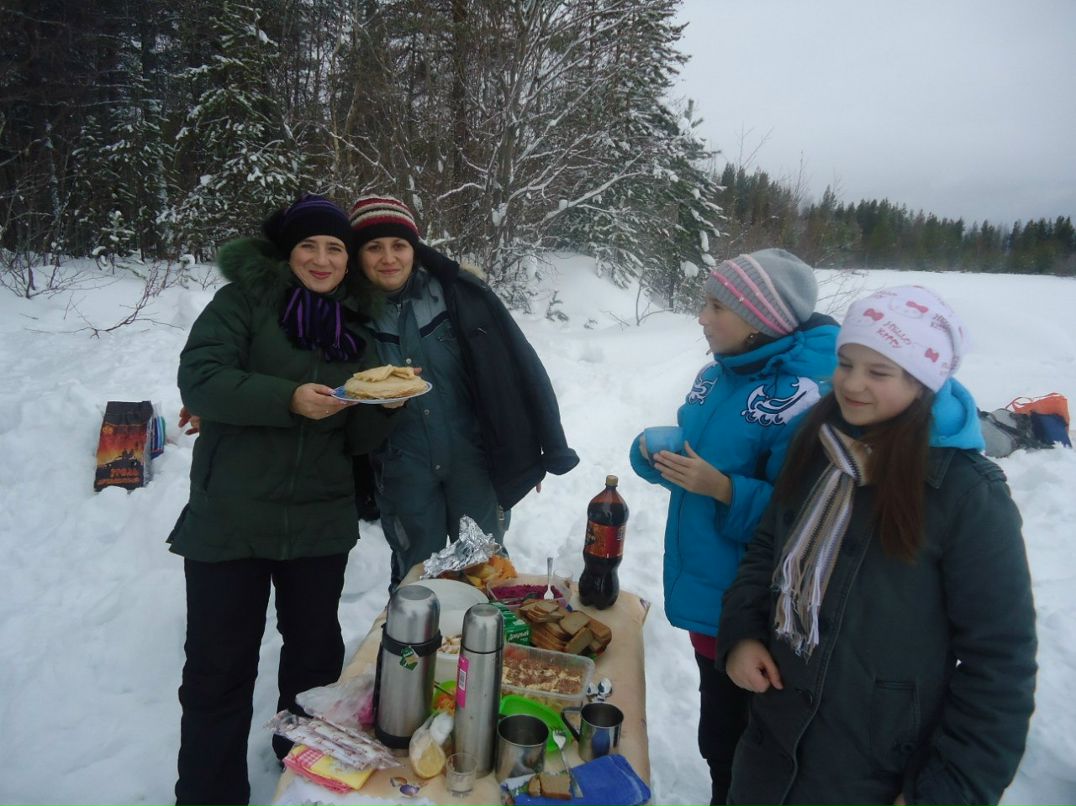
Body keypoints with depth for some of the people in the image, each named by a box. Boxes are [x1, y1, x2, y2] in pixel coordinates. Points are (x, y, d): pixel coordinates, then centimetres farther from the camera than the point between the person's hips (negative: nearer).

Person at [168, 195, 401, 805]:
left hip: (321, 523, 4)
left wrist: (384, 402, -12)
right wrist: (289, 399, -26)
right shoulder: (246, 300, -2)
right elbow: (199, 379, -15)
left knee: (317, 654, 18)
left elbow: (359, 440, 9)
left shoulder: (356, 329, 10)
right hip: (230, 519, -4)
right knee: (219, 668, 5)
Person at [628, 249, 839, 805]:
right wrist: (654, 452, -7)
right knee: (718, 730, 26)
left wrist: (723, 489, -29)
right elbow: (693, 452, 13)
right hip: (700, 587, 8)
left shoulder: (800, 396, -22)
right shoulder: (718, 374, 4)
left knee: (728, 740, 10)